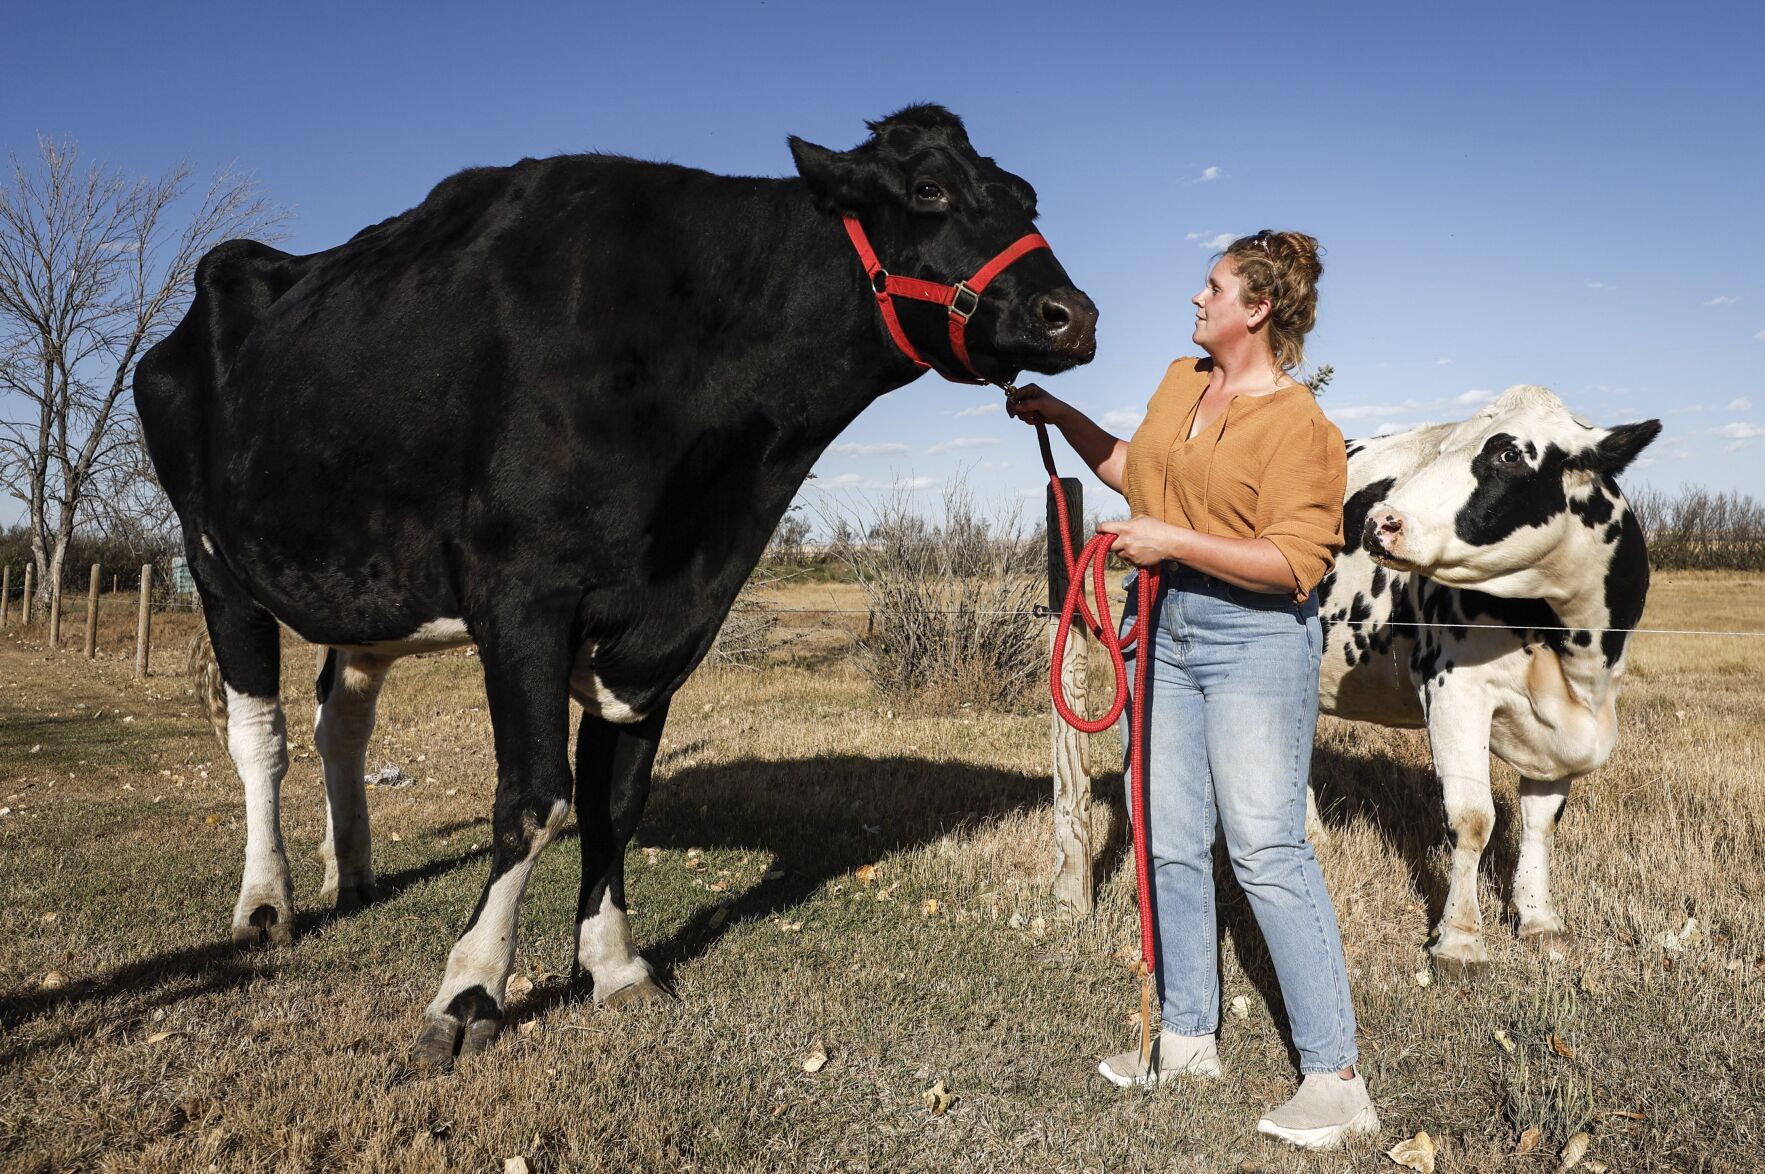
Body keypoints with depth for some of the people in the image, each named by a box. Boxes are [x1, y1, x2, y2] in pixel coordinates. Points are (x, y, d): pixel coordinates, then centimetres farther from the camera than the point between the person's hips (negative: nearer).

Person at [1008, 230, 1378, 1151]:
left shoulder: (1298, 425, -13)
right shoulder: (1181, 381, 11)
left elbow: (1295, 563, -20)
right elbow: (1135, 470, 25)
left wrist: (1175, 540, -23)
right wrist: (1060, 417, 19)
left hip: (1255, 637, -8)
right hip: (1168, 630, 8)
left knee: (1266, 850, -8)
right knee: (1170, 844, 11)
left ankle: (1335, 1079, 4)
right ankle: (1187, 1039, 25)